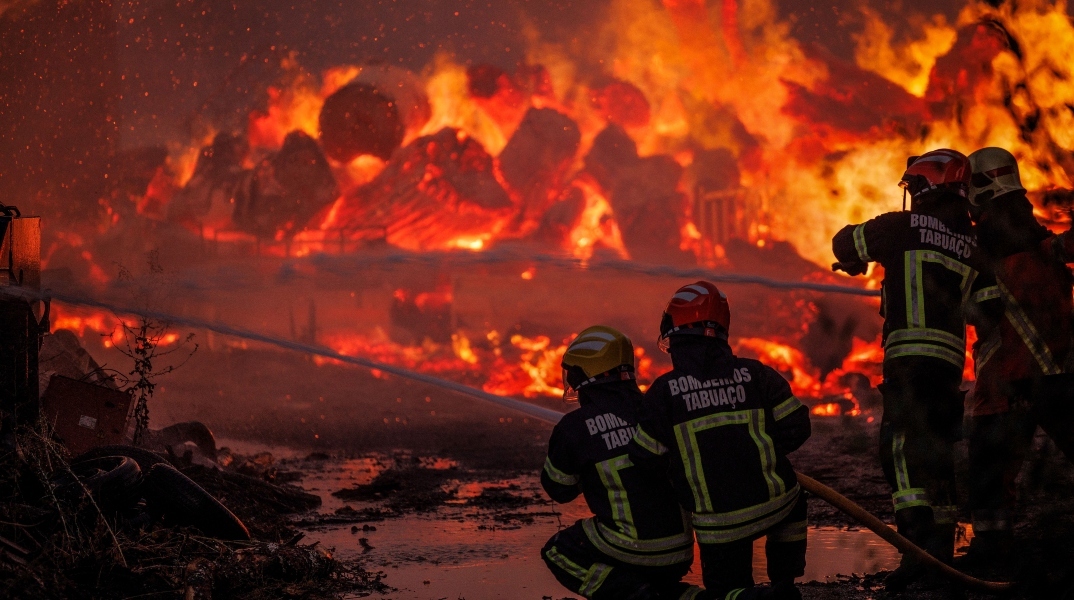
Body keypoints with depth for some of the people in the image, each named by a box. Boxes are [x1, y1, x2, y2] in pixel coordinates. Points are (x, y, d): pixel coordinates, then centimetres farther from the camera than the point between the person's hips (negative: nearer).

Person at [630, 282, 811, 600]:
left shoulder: (663, 391, -8)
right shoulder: (755, 374, -1)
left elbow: (643, 459, -4)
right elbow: (796, 428, 0)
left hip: (719, 524, -2)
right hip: (775, 504, 3)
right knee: (793, 504, 37)